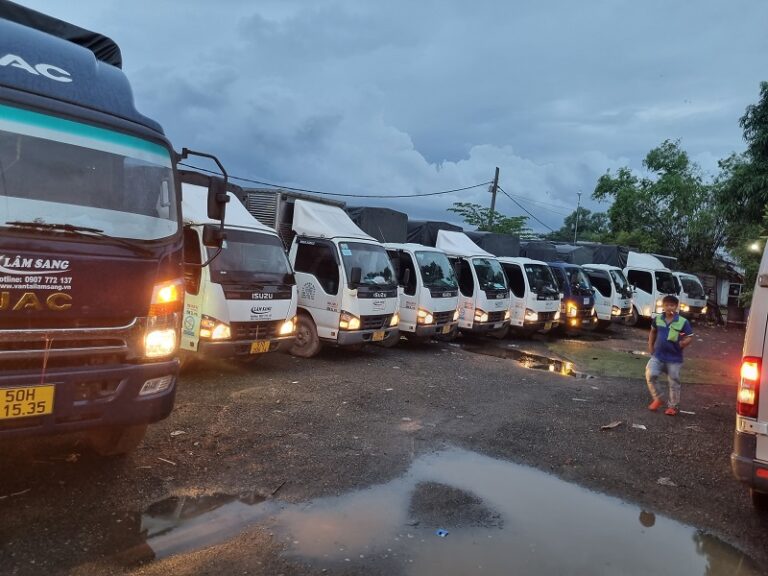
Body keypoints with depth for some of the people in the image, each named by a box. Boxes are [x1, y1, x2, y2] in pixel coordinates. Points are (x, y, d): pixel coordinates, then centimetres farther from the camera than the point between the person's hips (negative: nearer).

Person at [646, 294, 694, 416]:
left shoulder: (683, 322, -10)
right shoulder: (657, 319, 0)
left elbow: (690, 337, -6)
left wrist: (683, 343, -28)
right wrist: (650, 346, 12)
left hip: (674, 358, -2)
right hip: (657, 356, 3)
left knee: (674, 383, 8)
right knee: (650, 375, -10)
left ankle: (673, 406, 25)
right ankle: (657, 399, 12)